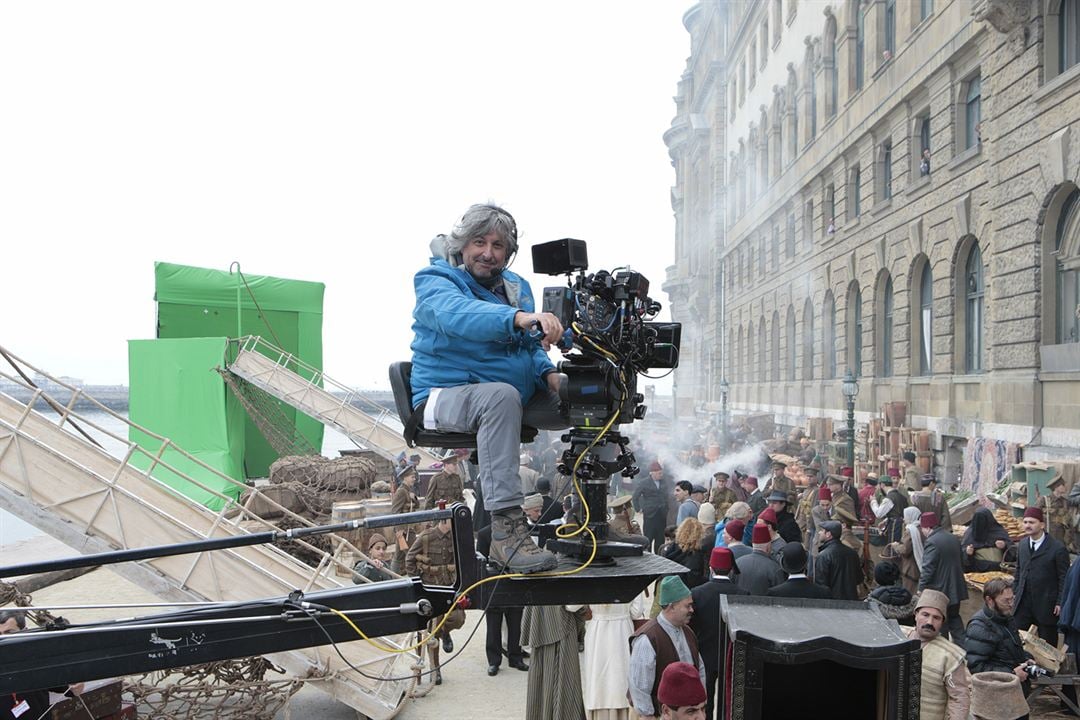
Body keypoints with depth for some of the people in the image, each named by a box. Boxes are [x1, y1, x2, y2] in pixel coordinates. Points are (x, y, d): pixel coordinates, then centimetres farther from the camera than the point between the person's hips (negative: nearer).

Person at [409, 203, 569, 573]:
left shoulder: (516, 286, 15)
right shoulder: (435, 282, -9)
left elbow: (531, 345, 20)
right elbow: (458, 315, -33)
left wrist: (549, 373, -4)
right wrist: (519, 318, -51)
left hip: (519, 396, 7)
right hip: (447, 396, -7)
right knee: (502, 395, -40)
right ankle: (506, 531, -45)